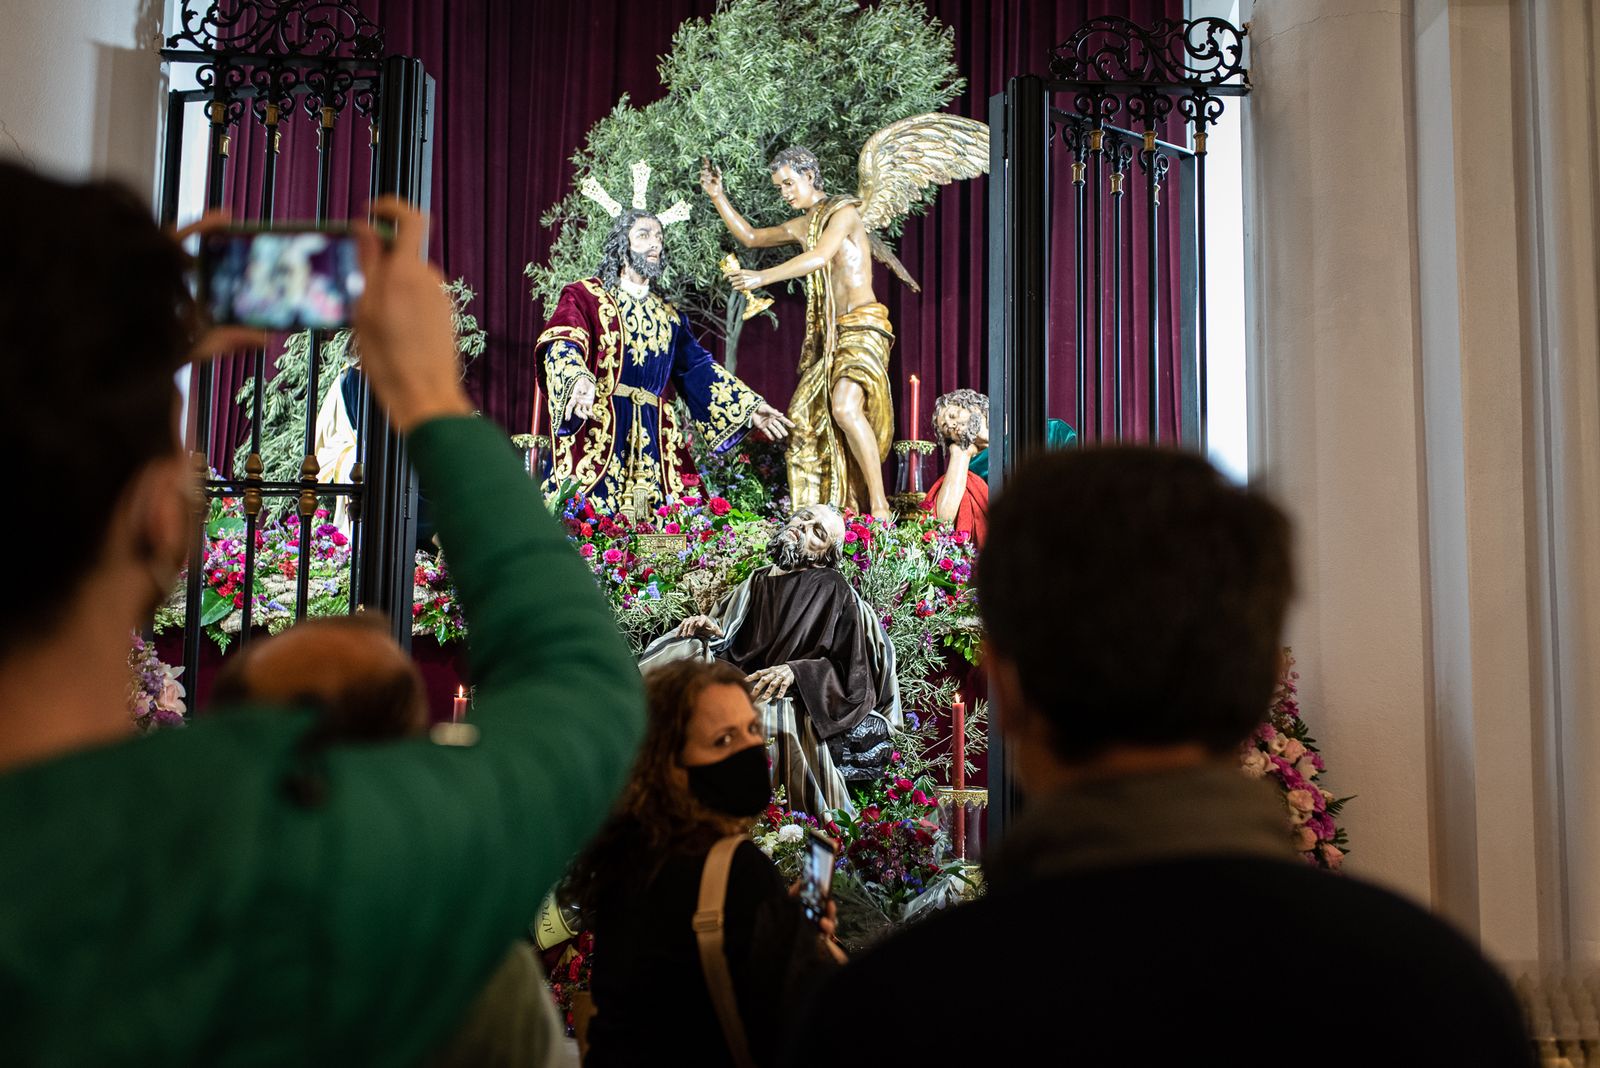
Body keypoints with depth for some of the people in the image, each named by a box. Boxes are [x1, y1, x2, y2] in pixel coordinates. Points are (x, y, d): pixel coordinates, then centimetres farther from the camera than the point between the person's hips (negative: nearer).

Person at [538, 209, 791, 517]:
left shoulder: (669, 316, 22)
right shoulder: (584, 296, 6)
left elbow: (698, 369, 21)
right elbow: (563, 345, -12)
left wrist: (750, 409, 10)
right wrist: (579, 379, -35)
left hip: (653, 438, 5)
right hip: (596, 430, -5)